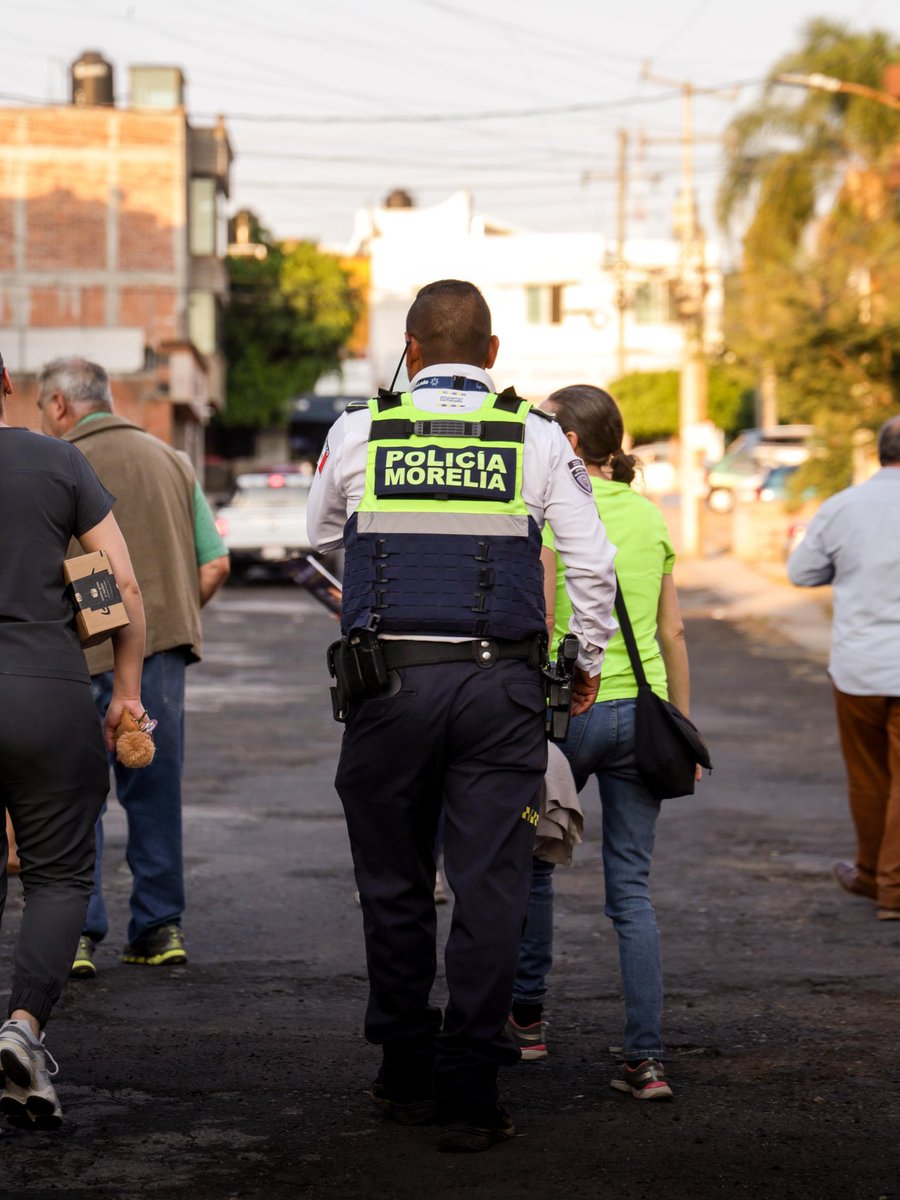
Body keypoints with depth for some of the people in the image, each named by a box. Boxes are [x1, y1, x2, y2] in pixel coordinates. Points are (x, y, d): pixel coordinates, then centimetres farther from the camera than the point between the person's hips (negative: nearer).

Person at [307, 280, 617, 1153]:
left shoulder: (358, 432, 5)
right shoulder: (536, 440, 3)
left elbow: (323, 540, 22)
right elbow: (593, 564, 3)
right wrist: (588, 662, 18)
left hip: (387, 680, 1)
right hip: (499, 682, 0)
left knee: (394, 886, 12)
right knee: (489, 889, 1)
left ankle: (406, 1078, 20)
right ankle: (469, 1096, 1)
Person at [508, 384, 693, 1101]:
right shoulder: (651, 515, 9)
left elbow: (538, 621, -14)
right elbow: (673, 633, 11)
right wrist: (683, 730, 17)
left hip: (569, 705, -5)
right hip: (640, 710, 5)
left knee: (531, 860, 18)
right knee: (631, 889, 5)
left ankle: (527, 1016, 29)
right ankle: (646, 1060, -2)